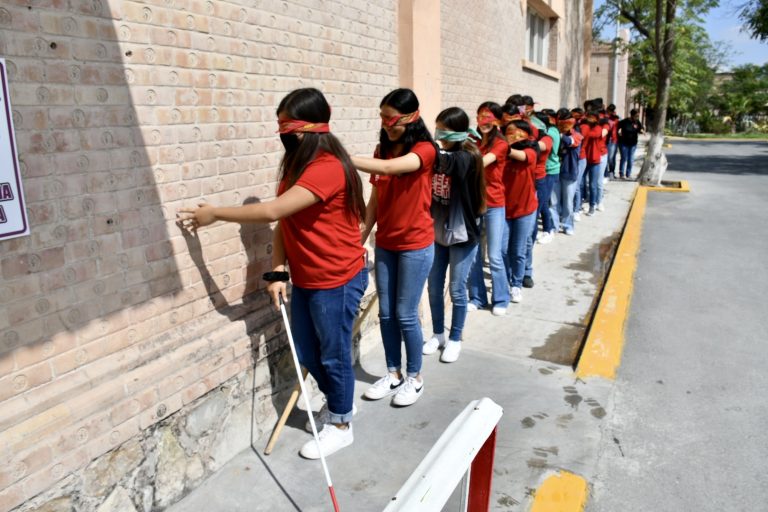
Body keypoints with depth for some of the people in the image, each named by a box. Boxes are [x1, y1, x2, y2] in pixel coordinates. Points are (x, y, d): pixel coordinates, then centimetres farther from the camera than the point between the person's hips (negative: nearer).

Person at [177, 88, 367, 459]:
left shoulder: (327, 168, -24)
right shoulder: (296, 164, 8)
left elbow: (273, 211, -30)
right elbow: (284, 221, 4)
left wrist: (215, 214, -19)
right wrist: (278, 270, -6)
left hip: (337, 280, -9)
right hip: (305, 279, 9)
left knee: (334, 355, 8)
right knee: (307, 353, 19)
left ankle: (340, 425, 30)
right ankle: (336, 402, 45)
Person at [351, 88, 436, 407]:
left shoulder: (424, 149, -14)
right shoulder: (383, 150, 5)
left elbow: (390, 168, -34)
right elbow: (375, 200, 7)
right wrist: (361, 237, 3)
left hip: (415, 246, -6)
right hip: (385, 245, 6)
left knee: (405, 315, 2)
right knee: (386, 314, 11)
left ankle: (414, 377, 22)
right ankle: (393, 374, 28)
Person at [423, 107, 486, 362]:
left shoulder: (468, 158, -15)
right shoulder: (440, 155, 1)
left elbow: (446, 163, -35)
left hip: (462, 234, -5)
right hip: (437, 232, 5)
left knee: (457, 290, 6)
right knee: (434, 287, 12)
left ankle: (455, 339, 25)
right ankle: (438, 334, 32)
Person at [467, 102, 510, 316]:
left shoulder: (500, 144, -8)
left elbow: (482, 162, -25)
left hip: (494, 205, -4)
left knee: (495, 256, 1)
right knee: (473, 254, 7)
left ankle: (500, 299, 17)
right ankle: (477, 297, 22)